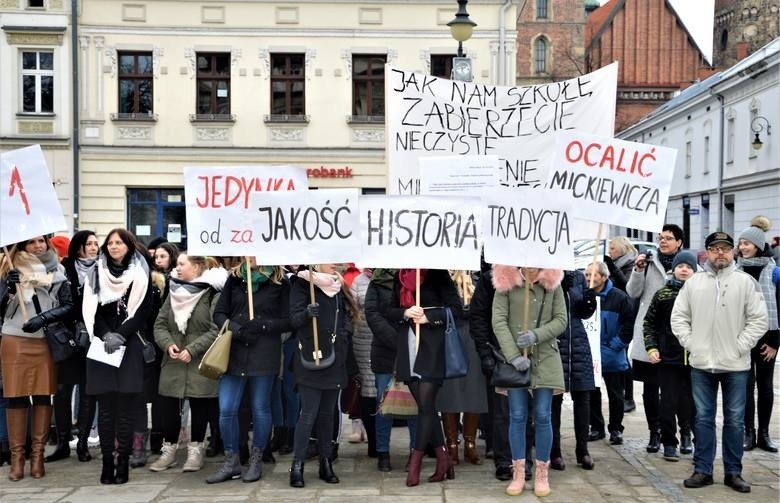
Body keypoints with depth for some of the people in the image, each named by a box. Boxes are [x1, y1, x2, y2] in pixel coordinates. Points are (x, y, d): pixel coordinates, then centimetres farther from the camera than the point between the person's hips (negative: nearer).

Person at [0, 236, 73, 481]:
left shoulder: (57, 270, 8)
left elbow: (69, 305, 3)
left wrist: (43, 318, -10)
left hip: (46, 342, 1)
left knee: (43, 396, 2)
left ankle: (37, 454, 10)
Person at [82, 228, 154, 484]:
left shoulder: (140, 275, 7)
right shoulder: (96, 273, 12)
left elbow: (143, 311, -1)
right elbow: (90, 310, 5)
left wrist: (120, 335, -13)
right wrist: (105, 335, -11)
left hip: (129, 346, -2)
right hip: (101, 346, 2)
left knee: (125, 407, -3)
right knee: (105, 406, 0)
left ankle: (123, 462, 1)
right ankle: (107, 462, 3)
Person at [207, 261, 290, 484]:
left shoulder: (280, 283, -1)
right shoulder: (235, 279, 8)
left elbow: (288, 321, -3)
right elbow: (219, 313, 8)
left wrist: (262, 325, -16)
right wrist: (234, 327, -11)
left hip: (264, 355, -3)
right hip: (234, 354, 3)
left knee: (260, 408, 8)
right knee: (226, 409, 0)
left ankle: (256, 460, 25)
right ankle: (231, 462, 17)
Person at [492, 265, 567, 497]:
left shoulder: (553, 285, 6)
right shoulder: (506, 283, 0)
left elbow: (561, 320, 1)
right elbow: (499, 321, -7)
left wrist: (536, 335, -16)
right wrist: (513, 355, -16)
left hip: (545, 358, 1)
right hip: (515, 359, -1)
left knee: (542, 417, 3)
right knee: (517, 416, 3)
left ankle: (542, 473, 14)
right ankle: (518, 473, 13)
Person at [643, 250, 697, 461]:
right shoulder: (663, 294, 6)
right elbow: (649, 323, 10)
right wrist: (651, 347, 0)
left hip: (695, 359, 0)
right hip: (668, 358, 0)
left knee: (692, 404, 1)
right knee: (669, 403, 2)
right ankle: (669, 444, 14)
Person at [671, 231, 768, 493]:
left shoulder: (746, 281, -1)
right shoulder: (694, 282, 5)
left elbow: (759, 319, -4)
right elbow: (679, 316, 7)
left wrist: (740, 347, -10)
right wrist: (690, 343, -3)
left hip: (735, 365, -1)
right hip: (701, 363, 2)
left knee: (735, 420, 6)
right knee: (703, 418, 8)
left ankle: (733, 472, 17)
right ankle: (702, 470, 17)